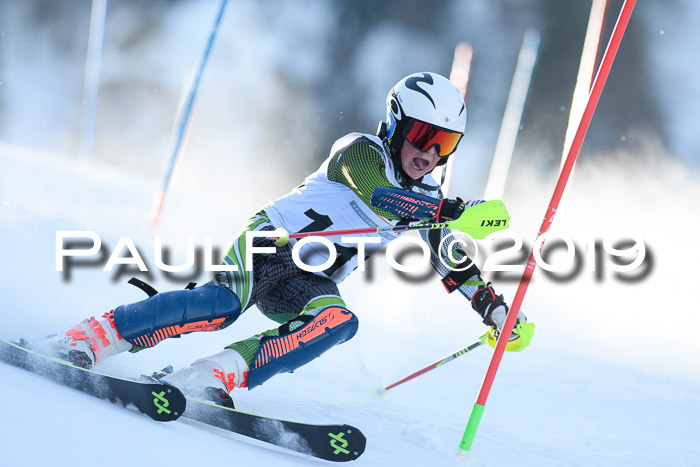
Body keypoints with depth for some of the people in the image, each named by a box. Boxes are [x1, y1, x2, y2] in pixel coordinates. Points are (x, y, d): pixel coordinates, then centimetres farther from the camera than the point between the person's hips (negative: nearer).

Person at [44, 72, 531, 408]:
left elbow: (452, 261, 21)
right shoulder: (360, 151, -9)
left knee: (338, 322, -27)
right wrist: (454, 213, -37)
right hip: (272, 239, -6)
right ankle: (90, 337, -28)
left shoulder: (427, 195, 12)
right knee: (224, 303, -33)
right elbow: (381, 199, -29)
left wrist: (494, 308, 11)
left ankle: (216, 375, -34)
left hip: (310, 280, 6)